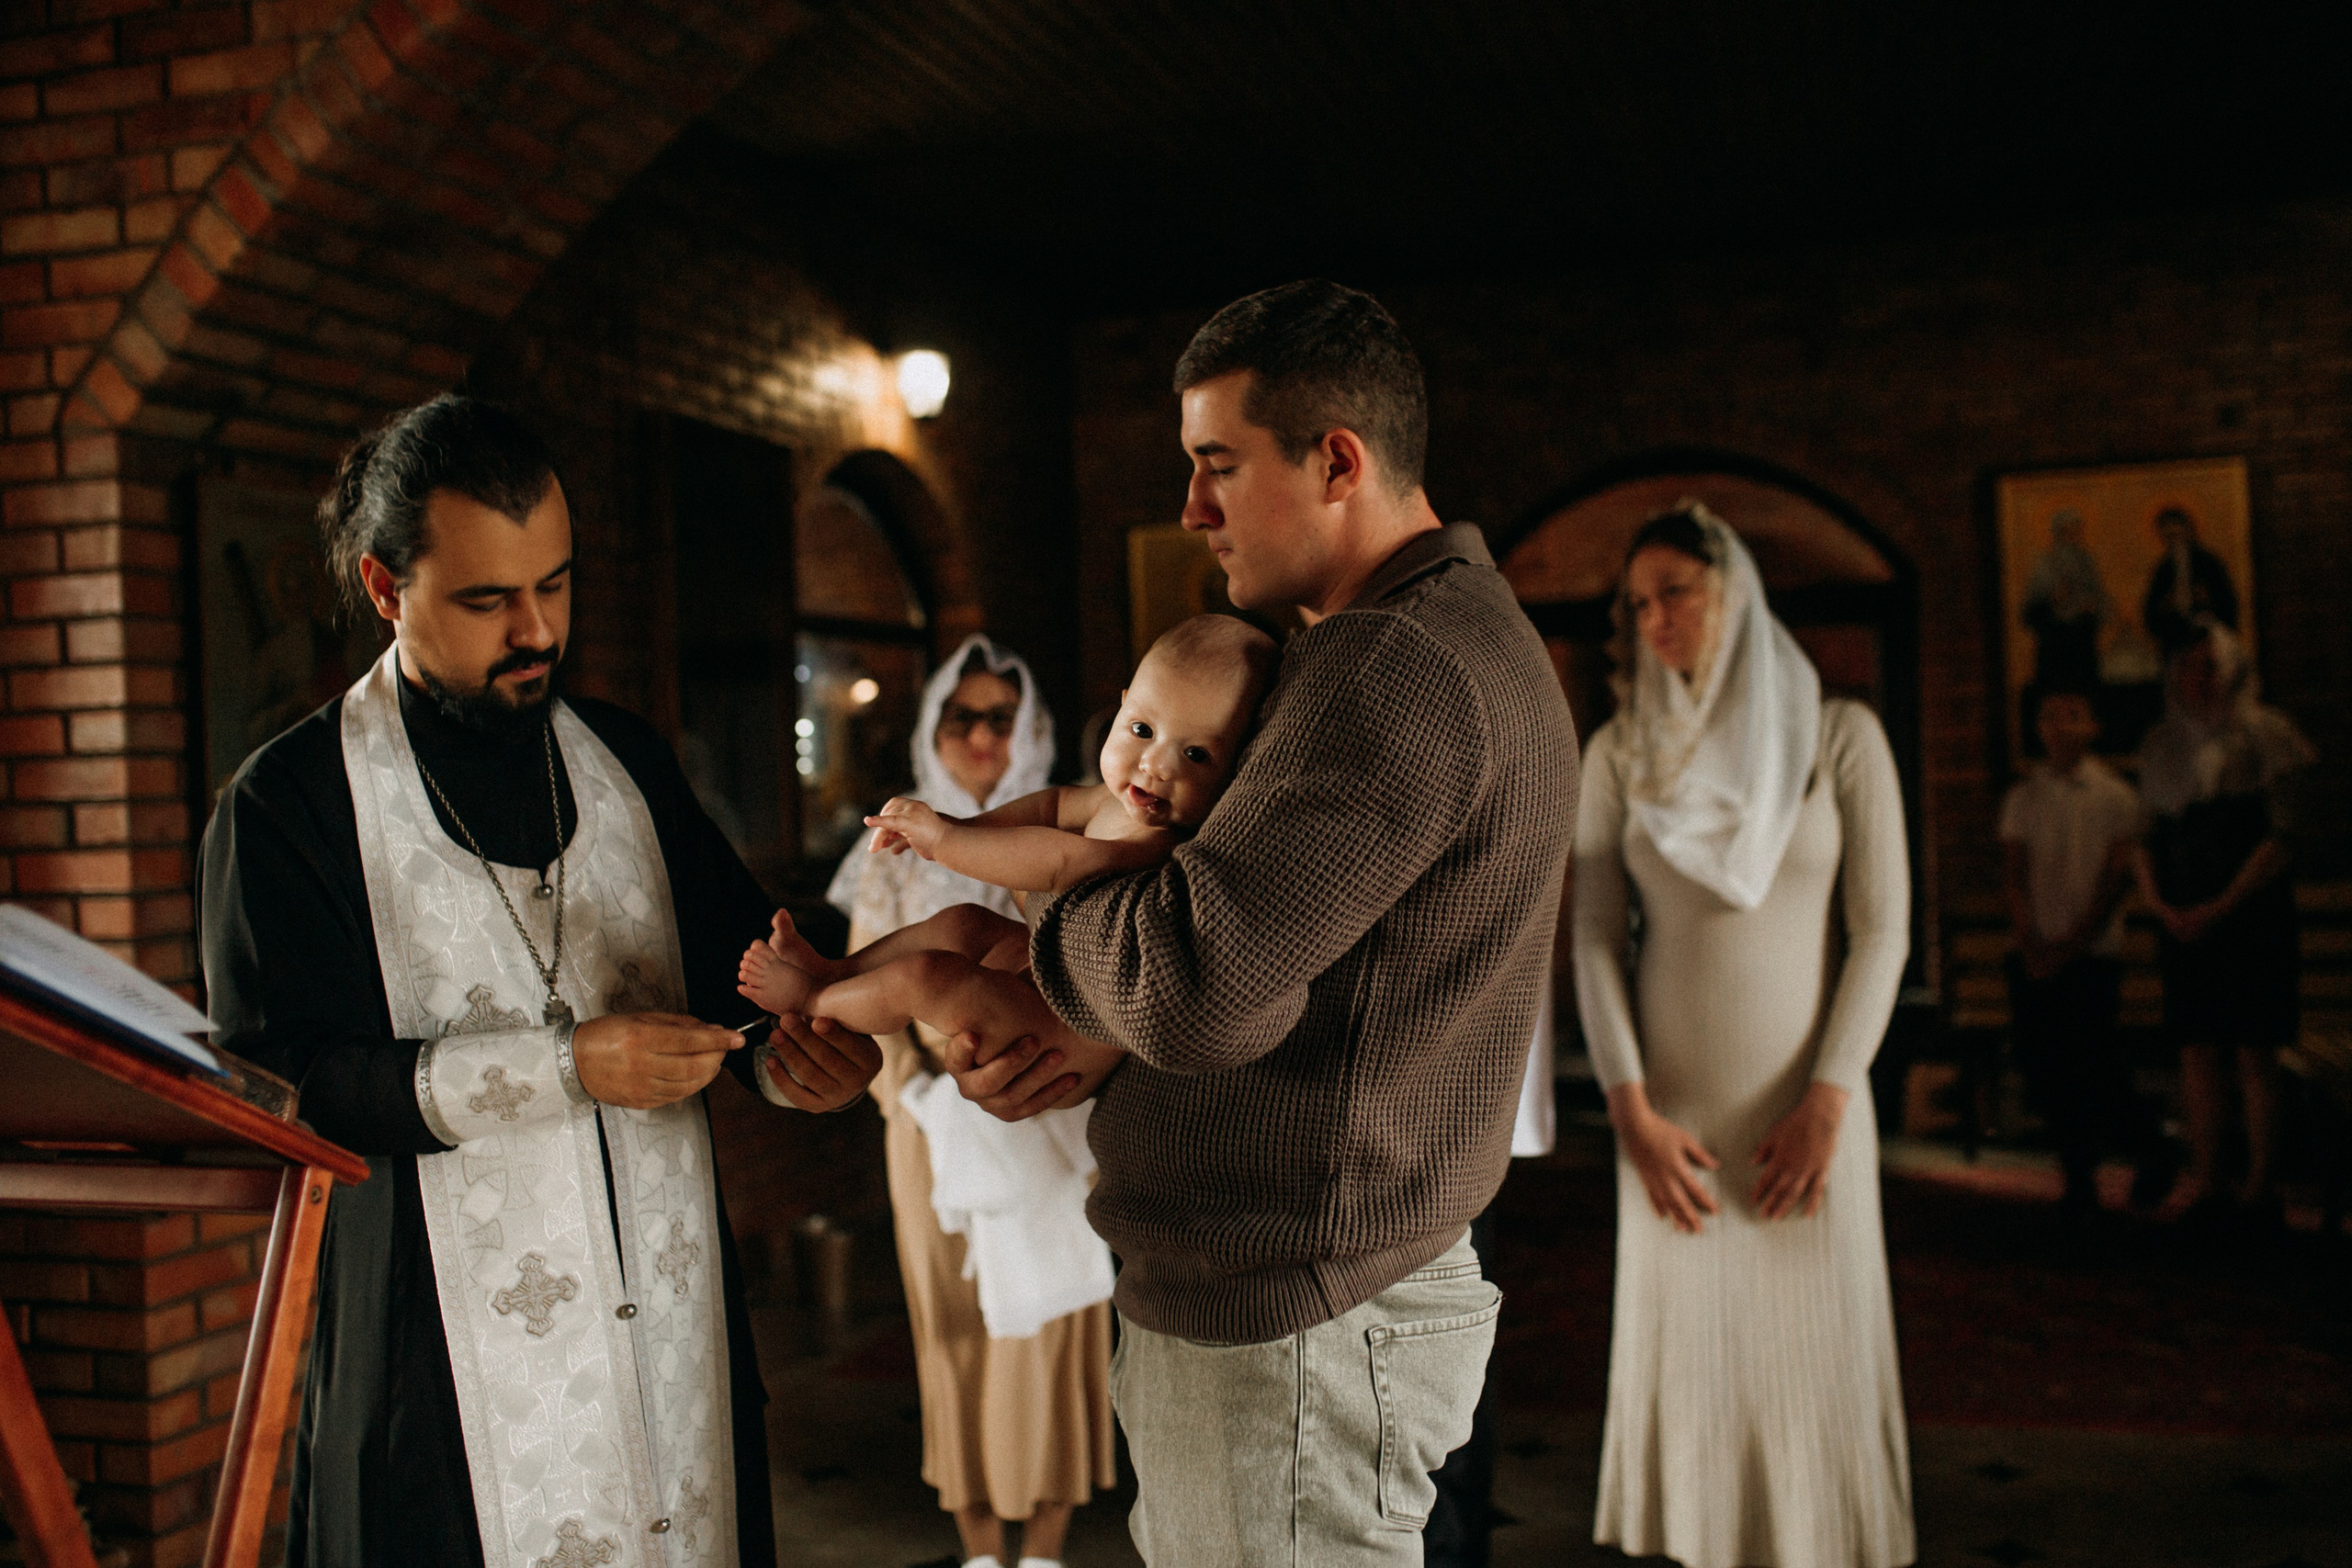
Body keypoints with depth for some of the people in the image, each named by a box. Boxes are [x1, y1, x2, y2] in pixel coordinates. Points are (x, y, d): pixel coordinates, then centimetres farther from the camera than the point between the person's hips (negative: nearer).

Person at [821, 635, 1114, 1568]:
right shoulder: (898, 854, 8)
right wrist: (919, 1094, -10)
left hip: (1050, 1124, -1)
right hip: (937, 1125, 1)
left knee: (1051, 1319, -1)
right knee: (954, 1326, 5)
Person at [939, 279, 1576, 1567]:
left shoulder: (1401, 671, -22)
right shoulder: (1455, 636, 15)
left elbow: (1199, 982, -30)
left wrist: (1041, 886, -9)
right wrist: (1096, 1051, 4)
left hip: (1287, 1343, -10)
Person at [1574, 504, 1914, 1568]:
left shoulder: (1838, 734, 0)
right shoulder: (1619, 752, 4)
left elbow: (1882, 930, -2)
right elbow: (1596, 939, 2)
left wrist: (1828, 1103, -9)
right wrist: (1631, 1113, -7)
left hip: (1807, 1102, -1)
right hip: (1672, 1107, 1)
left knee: (1812, 1352, 2)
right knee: (1683, 1351, 4)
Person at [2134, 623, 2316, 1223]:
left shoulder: (2263, 736, -1)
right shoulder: (2165, 747, 13)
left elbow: (2281, 837, -8)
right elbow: (2147, 841, 14)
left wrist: (2221, 907, -13)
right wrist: (2160, 905, -3)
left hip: (2248, 917, -4)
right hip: (2184, 922, 4)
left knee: (2255, 1054, -4)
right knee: (2196, 1051, 4)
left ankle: (2260, 1180, -1)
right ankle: (2204, 1177, 8)